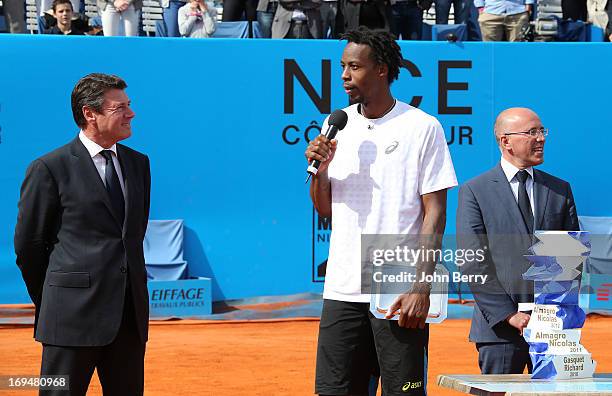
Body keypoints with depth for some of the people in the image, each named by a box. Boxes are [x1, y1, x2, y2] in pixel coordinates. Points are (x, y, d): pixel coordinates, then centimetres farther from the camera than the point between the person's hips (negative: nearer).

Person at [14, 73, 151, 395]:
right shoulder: (50, 168, -6)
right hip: (74, 316, -6)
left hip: (130, 313, 6)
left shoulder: (138, 163, 13)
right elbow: (28, 244, 0)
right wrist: (50, 303, 7)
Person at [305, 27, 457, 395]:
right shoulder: (337, 125, 11)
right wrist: (319, 168, -5)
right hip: (342, 291, 5)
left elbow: (435, 212, -6)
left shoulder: (422, 127, -4)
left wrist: (422, 285, -14)